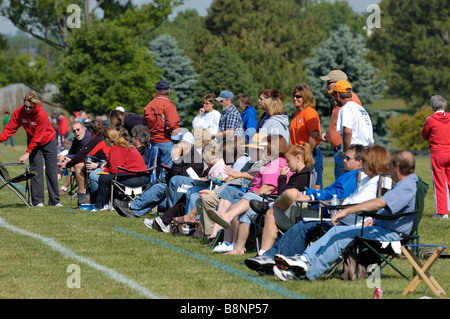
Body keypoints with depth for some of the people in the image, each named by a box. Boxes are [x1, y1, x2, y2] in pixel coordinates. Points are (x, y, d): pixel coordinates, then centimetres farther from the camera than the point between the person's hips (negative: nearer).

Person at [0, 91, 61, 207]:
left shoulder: (42, 114, -31)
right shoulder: (19, 112, -18)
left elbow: (38, 137, -30)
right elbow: (10, 129, -16)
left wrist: (27, 153, -32)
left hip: (48, 141, -3)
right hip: (32, 141, 3)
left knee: (52, 171, -1)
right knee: (36, 170, -8)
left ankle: (55, 201, 7)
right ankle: (37, 201, -8)